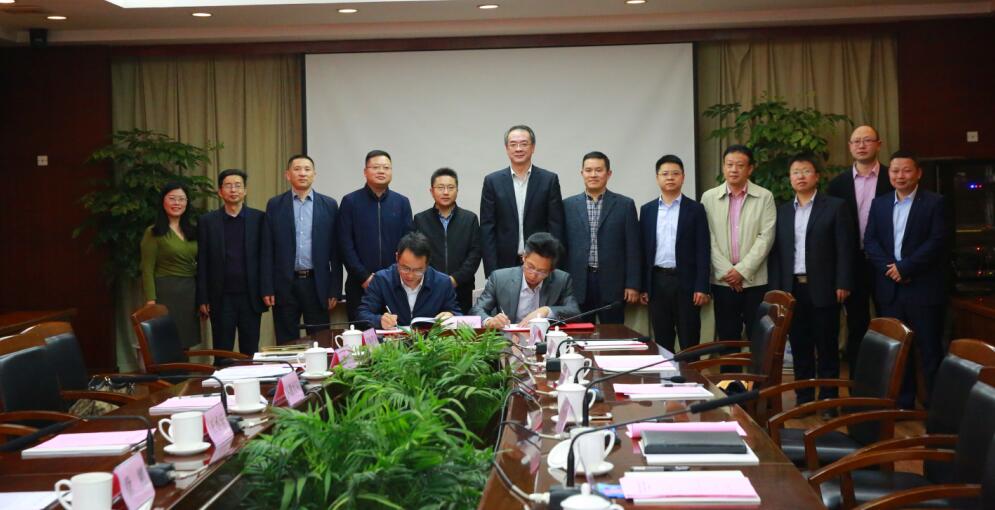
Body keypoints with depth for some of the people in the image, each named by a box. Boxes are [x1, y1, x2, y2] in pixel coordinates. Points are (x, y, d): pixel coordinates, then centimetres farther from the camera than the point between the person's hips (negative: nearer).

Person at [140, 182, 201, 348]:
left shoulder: (192, 231, 12)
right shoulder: (153, 233, -4)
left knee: (185, 346, 6)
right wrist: (151, 302, -16)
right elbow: (147, 270, -7)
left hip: (191, 293, 5)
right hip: (166, 292, -5)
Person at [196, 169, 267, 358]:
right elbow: (202, 262, 4)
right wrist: (202, 299, -1)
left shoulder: (259, 218, 4)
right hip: (221, 298, 0)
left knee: (250, 353, 4)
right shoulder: (207, 221, 4)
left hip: (250, 296, 0)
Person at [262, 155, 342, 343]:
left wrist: (335, 289, 0)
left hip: (317, 284, 0)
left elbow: (335, 250, 4)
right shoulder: (275, 205, 6)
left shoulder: (329, 205, 5)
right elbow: (268, 250, 4)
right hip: (285, 284, 0)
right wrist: (267, 289, -3)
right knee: (286, 344, 5)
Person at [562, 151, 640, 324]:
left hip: (612, 285, -1)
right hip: (578, 285, 1)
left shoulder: (625, 205, 5)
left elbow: (632, 249, 2)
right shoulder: (568, 205, 8)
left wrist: (632, 285, -3)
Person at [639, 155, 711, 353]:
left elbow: (703, 250, -2)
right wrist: (642, 286, 4)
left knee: (689, 342, 1)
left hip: (686, 282, -2)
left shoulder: (695, 209, 2)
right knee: (661, 341, 7)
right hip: (657, 282, 3)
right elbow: (643, 249, 9)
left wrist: (702, 287, -9)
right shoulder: (647, 210, 10)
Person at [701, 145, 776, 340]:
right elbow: (708, 239, 0)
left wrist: (742, 270, -11)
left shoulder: (765, 197, 0)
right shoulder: (709, 198, 4)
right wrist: (727, 271, -8)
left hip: (755, 280, -1)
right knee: (727, 338, 6)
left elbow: (766, 237, -6)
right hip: (722, 280, 1)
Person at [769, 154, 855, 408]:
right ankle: (803, 399, 15)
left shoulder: (835, 207, 0)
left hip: (823, 289, -3)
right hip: (792, 289, 4)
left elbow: (845, 248, -4)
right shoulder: (782, 211, 12)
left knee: (827, 347, 2)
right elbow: (776, 252, 10)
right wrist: (776, 289, 3)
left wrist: (843, 284, -10)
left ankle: (828, 400, 9)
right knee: (799, 346, 7)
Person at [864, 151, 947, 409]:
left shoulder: (934, 202, -2)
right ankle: (902, 402, 19)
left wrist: (904, 267, -16)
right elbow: (870, 241, 4)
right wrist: (889, 268, -12)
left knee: (930, 349, 1)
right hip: (890, 288, 4)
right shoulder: (879, 204, 11)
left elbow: (937, 242, -11)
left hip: (923, 288, -4)